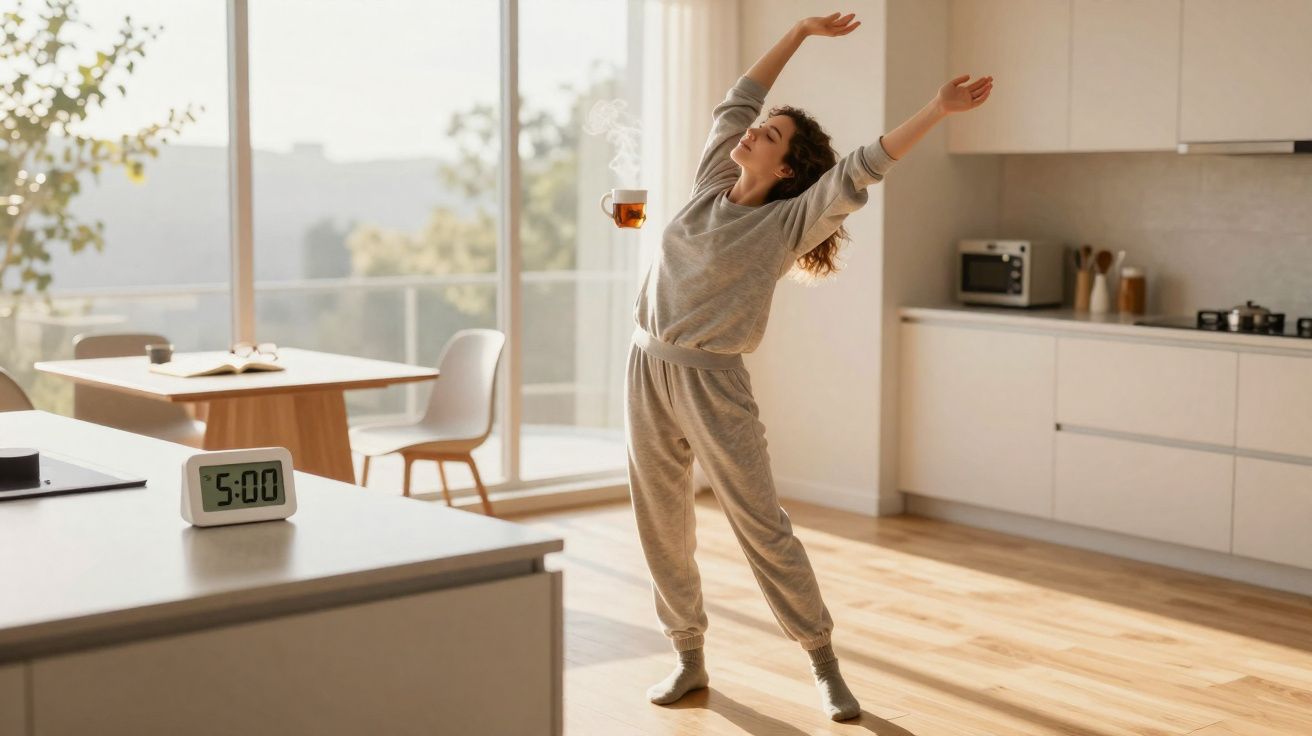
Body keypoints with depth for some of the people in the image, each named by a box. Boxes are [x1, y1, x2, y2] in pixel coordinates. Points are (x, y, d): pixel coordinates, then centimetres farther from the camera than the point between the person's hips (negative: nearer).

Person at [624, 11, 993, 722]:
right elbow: (737, 99, 17)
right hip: (647, 369, 6)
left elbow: (858, 170, -17)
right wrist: (801, 31, 18)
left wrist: (938, 109, -22)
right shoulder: (710, 186, 9)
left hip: (709, 379, -6)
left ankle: (825, 668, 8)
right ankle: (689, 660, 22)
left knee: (761, 525, -4)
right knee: (661, 525, 9)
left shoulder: (787, 224, -6)